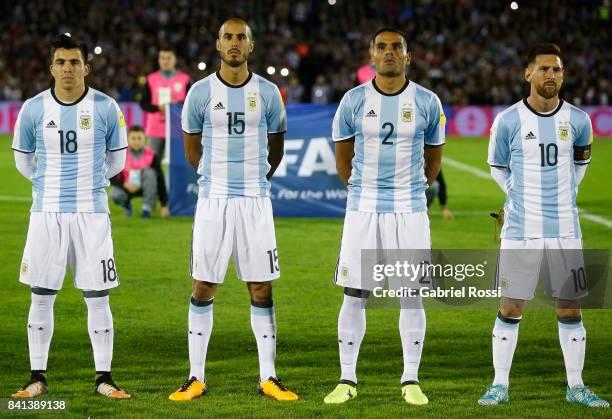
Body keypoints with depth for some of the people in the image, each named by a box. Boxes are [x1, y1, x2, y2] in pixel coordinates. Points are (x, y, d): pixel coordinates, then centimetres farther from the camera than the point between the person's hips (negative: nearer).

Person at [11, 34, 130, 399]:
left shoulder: (106, 108, -2)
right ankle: (38, 377, 12)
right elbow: (23, 160, 15)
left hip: (92, 212, -1)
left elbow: (116, 160, 12)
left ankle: (104, 377, 7)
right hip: (46, 213, 1)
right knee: (42, 297, 4)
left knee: (98, 298, 0)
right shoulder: (34, 109, 0)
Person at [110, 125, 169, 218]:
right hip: (127, 187, 0)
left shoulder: (151, 155, -16)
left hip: (145, 187, 0)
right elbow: (111, 177, -11)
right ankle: (127, 204, 6)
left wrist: (164, 205, -18)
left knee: (150, 172, -30)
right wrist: (124, 184, -31)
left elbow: (160, 180, -15)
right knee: (116, 195, -32)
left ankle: (147, 208, -20)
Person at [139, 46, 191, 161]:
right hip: (156, 129, 1)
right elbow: (144, 103, 5)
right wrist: (158, 107, -12)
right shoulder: (151, 79, 8)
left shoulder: (184, 79, 6)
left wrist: (178, 104, -14)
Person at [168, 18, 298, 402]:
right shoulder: (201, 92, 0)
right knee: (203, 288, 1)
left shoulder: (267, 93, 2)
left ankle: (268, 377, 9)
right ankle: (196, 378, 8)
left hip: (255, 201, 0)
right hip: (213, 200, 0)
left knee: (262, 289, 3)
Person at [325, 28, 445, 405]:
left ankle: (411, 380, 9)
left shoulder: (427, 103, 0)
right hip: (363, 211, 0)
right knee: (354, 295, 0)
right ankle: (347, 379, 9)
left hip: (410, 211, 0)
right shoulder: (354, 101, 0)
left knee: (412, 295, 1)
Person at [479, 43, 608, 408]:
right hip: (521, 228, -2)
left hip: (566, 229, 2)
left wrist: (563, 196, 11)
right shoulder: (508, 121, -5)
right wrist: (522, 196, 7)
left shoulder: (578, 121, 1)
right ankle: (500, 385, 10)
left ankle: (576, 386, 16)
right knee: (511, 308, 1)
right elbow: (498, 167, 11)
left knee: (570, 309, 6)